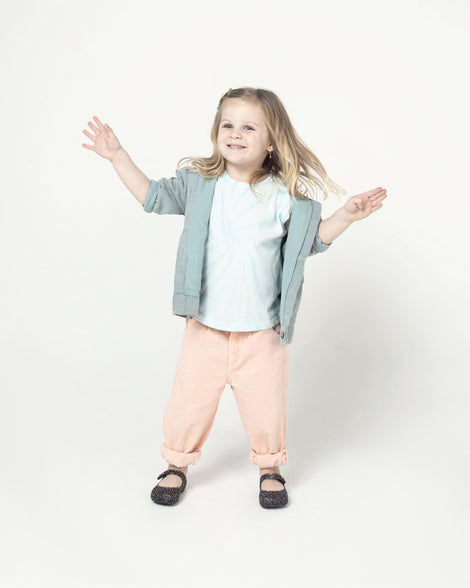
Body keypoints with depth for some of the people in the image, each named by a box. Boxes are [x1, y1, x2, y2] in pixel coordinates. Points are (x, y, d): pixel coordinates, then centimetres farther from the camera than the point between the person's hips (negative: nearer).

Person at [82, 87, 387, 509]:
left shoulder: (285, 196, -4)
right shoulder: (198, 182, -1)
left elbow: (312, 239, 6)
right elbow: (152, 196, 9)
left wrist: (347, 215, -7)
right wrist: (118, 155, 6)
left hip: (263, 330, 0)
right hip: (205, 326, 1)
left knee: (266, 404, 10)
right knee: (189, 400, 9)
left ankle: (269, 467, 38)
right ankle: (177, 465, 35)